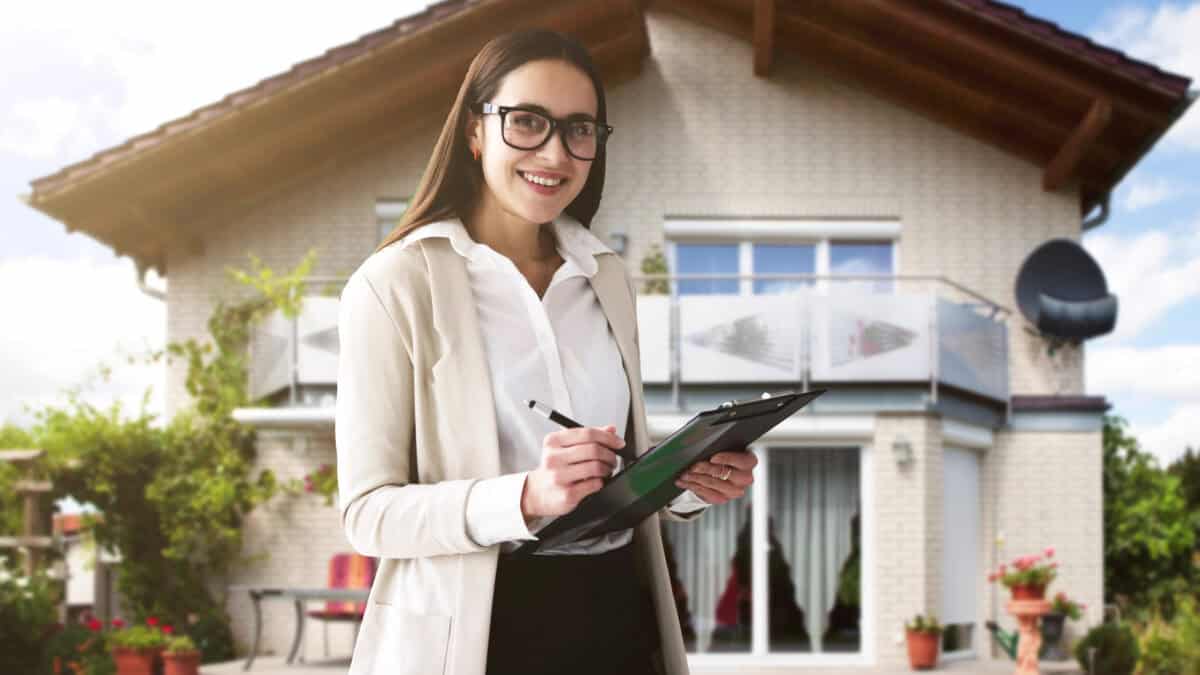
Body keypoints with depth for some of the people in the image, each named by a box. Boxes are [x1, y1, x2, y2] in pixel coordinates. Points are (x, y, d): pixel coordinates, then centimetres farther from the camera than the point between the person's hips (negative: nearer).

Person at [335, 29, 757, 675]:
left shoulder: (608, 279, 8)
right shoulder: (395, 283, -9)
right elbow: (367, 509, -13)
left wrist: (690, 480, -5)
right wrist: (525, 499, -28)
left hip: (618, 620, 5)